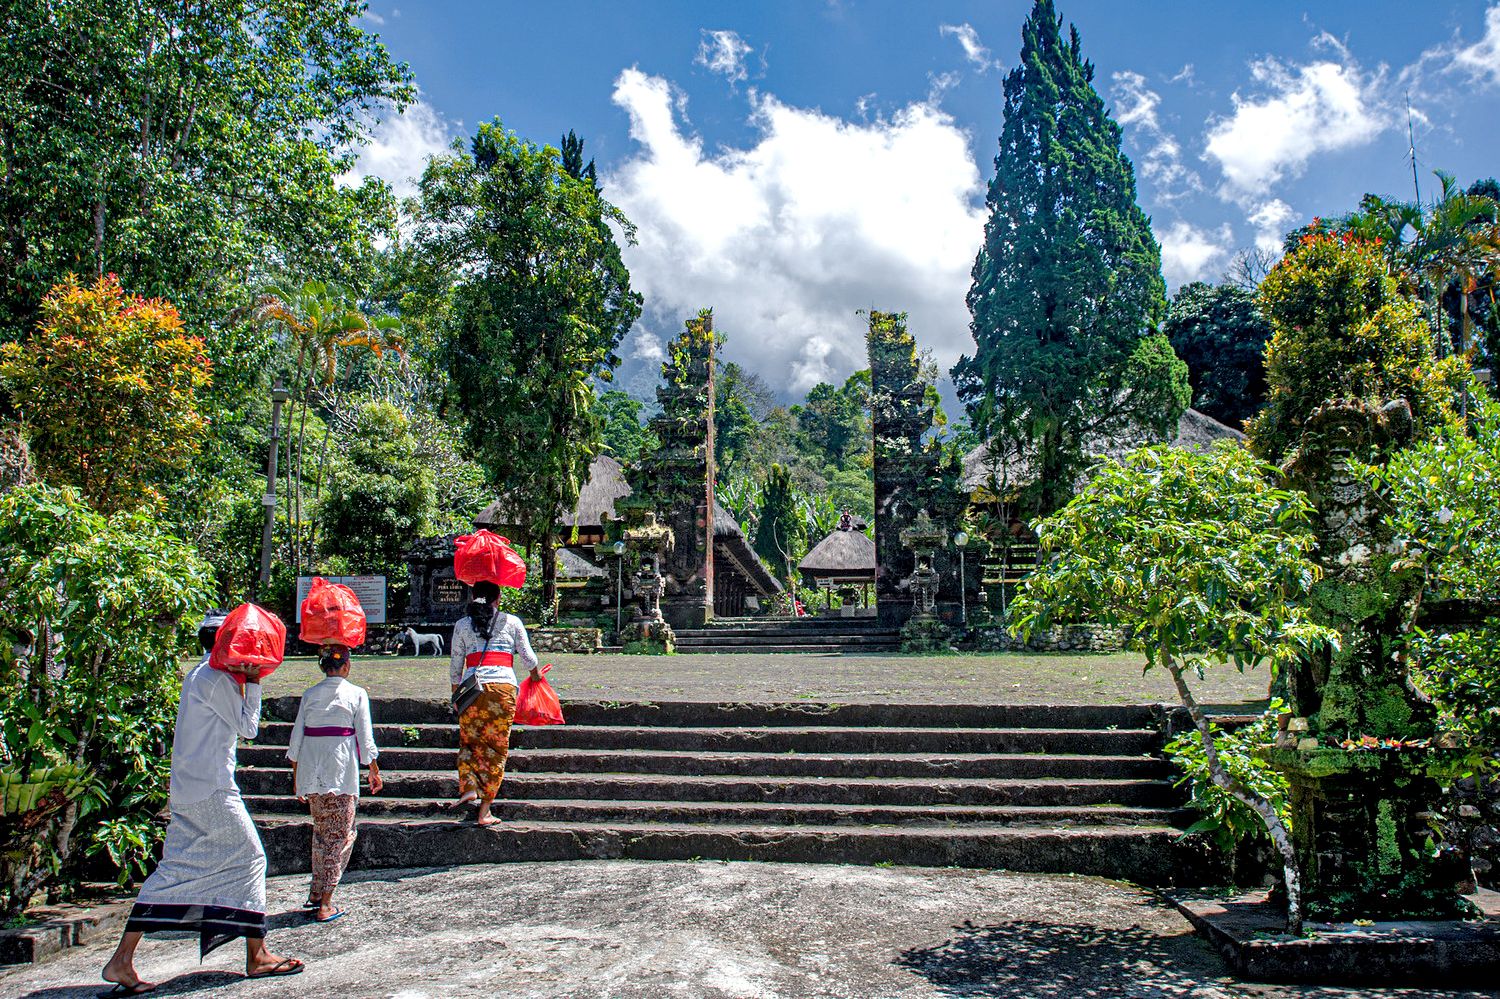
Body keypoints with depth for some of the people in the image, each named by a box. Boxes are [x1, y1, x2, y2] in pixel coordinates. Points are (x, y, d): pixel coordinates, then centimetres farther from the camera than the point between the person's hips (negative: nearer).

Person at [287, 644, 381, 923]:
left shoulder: (309, 695, 5)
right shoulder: (356, 694, -5)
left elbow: (296, 739, 8)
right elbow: (365, 738, -5)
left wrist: (296, 777, 18)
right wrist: (374, 771, 7)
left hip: (311, 772, 4)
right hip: (341, 773, -4)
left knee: (321, 831, 21)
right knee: (341, 836, 4)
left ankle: (315, 893, 26)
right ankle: (325, 905, 2)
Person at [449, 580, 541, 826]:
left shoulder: (462, 625, 10)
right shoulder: (512, 622, 8)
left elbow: (455, 665, 13)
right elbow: (528, 657, 12)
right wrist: (535, 674, 33)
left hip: (472, 688, 1)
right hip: (504, 688, -1)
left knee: (468, 741, 18)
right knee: (496, 748, 5)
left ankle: (468, 788, -6)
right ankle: (484, 811, 6)